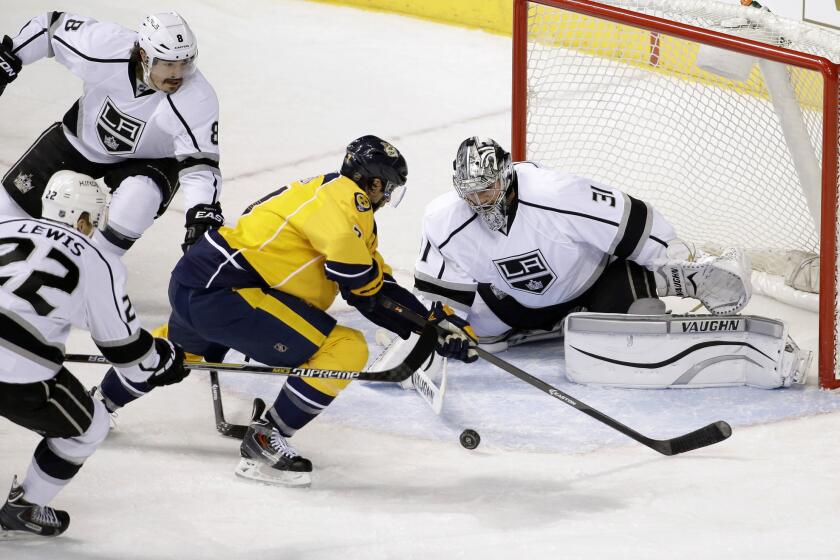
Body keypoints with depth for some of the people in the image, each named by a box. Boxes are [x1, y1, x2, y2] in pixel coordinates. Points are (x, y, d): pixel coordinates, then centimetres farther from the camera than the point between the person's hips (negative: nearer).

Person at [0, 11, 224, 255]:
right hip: (82, 135, 2)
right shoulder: (104, 46, -32)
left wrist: (203, 216, -47)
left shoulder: (198, 101, -34)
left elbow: (200, 163, -33)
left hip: (147, 159, -2)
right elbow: (53, 26, -15)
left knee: (137, 198, -33)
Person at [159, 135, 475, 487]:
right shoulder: (346, 196, -8)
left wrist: (435, 322, 17)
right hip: (218, 294, -10)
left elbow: (379, 291, 20)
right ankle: (264, 441, -6)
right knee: (345, 349, -12)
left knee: (188, 342, 43)